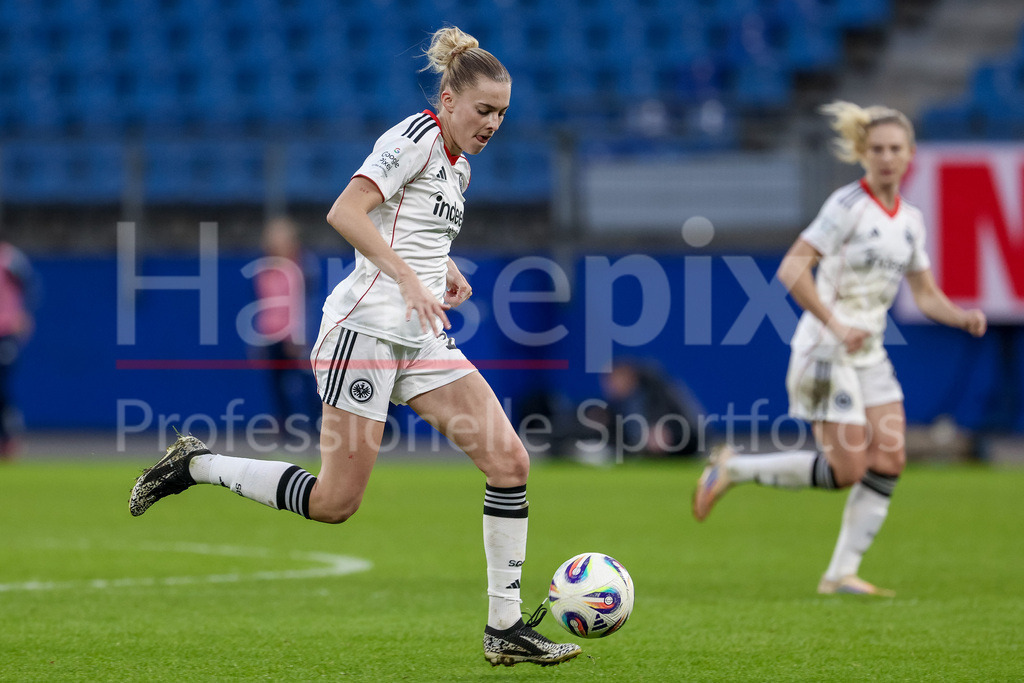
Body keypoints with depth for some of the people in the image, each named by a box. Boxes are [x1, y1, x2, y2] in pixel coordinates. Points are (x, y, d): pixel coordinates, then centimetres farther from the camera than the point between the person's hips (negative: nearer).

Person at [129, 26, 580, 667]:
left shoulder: (458, 166, 18)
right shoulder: (417, 136, -9)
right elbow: (345, 212, -20)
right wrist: (410, 278, -27)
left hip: (422, 340, 9)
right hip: (366, 326, -9)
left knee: (510, 460, -5)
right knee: (335, 502, -9)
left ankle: (505, 627, -1)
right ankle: (195, 465, 11)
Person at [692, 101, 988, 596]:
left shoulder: (910, 219, 10)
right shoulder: (849, 205, -14)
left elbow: (926, 295, 17)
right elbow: (792, 269, -20)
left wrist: (964, 318, -3)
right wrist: (834, 323, -27)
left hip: (869, 353, 8)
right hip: (827, 351, -8)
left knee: (889, 462, -1)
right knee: (845, 470, -11)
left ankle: (842, 573, 5)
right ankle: (732, 468, 4)